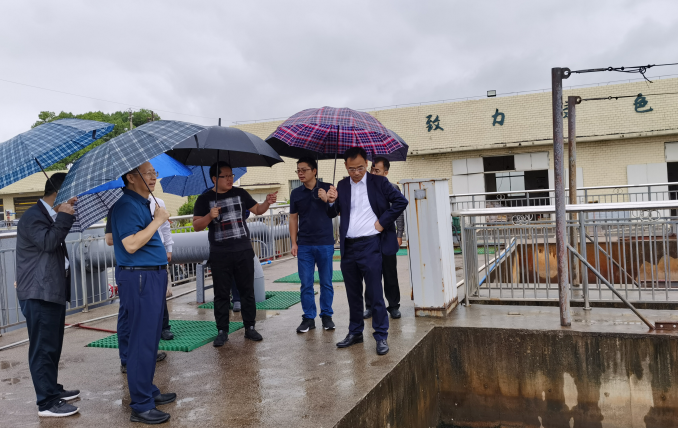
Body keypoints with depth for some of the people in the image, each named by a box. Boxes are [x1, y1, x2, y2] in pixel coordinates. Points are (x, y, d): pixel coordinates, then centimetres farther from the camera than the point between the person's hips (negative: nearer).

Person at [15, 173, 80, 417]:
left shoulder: (51, 216, 17)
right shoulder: (33, 216, -12)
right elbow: (47, 242, -26)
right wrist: (64, 217, -21)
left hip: (53, 292, 10)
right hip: (39, 294, -10)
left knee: (52, 347, 17)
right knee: (43, 348, -5)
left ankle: (53, 390, 29)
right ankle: (47, 402, 0)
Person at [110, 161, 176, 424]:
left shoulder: (142, 203, 15)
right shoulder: (126, 205, -16)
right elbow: (131, 244, -26)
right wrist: (158, 220, -19)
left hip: (152, 275, 10)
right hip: (139, 277, -10)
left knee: (150, 338, 16)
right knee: (143, 341, -5)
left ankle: (148, 392, 28)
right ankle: (141, 406, 4)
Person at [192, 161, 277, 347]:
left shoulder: (240, 193, 7)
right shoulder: (204, 199, 0)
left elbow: (257, 210, 10)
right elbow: (196, 226, -3)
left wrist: (267, 203, -10)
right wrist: (209, 216, -21)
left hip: (243, 251, 2)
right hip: (220, 255, -2)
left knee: (247, 290, 7)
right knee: (221, 294, 5)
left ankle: (250, 327, 17)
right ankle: (222, 331, 14)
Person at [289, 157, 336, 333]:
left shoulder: (327, 188, 1)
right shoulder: (296, 193, 7)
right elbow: (293, 219, 10)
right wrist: (294, 242, 3)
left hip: (325, 243, -1)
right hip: (304, 245, 2)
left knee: (326, 282, 6)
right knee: (306, 284, 3)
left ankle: (326, 315, 18)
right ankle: (308, 318, 13)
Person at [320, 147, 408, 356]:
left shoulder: (379, 182, 0)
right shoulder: (342, 186, 10)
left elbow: (401, 201, -7)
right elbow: (332, 214, 8)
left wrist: (383, 222, -9)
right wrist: (331, 201, -13)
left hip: (370, 245, -4)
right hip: (348, 247, 5)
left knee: (375, 293, -3)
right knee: (353, 293, 14)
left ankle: (381, 336, 6)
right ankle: (355, 332, 27)